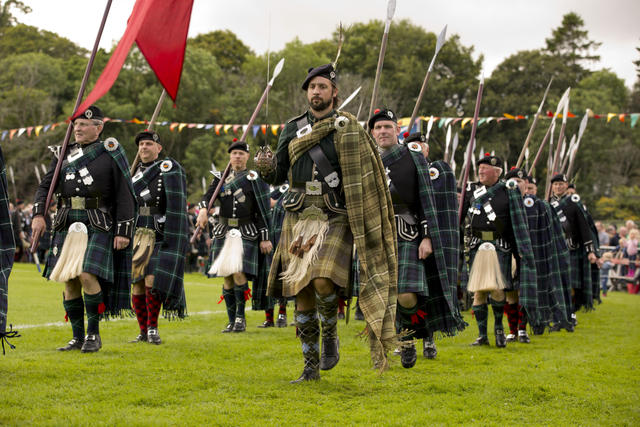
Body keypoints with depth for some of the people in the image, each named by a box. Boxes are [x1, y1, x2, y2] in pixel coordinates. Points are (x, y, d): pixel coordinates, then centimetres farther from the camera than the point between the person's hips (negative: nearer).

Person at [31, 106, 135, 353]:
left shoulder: (111, 154, 0)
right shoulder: (64, 154, 13)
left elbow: (125, 196, -2)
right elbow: (45, 186, 12)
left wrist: (124, 231, -8)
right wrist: (38, 214, -5)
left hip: (98, 228, -5)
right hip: (67, 228, 5)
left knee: (88, 276, -17)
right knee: (69, 282, 5)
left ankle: (94, 334, -3)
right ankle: (78, 337, 15)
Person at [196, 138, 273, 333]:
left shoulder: (254, 179, 2)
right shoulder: (221, 178, 13)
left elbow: (263, 211, 0)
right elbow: (207, 196, -1)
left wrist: (265, 238, -6)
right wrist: (203, 209, -24)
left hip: (246, 233, -4)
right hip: (224, 233, 4)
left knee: (239, 273, -17)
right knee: (227, 277, 4)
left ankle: (241, 316, -4)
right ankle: (232, 321, 12)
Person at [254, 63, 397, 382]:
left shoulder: (346, 128, -1)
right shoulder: (293, 129, 11)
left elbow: (362, 179, -1)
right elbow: (278, 176, 12)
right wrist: (264, 167, -7)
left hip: (334, 219, -4)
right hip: (298, 220, 4)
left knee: (323, 282, -24)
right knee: (301, 294, 4)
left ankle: (331, 337, 5)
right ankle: (311, 366, 14)